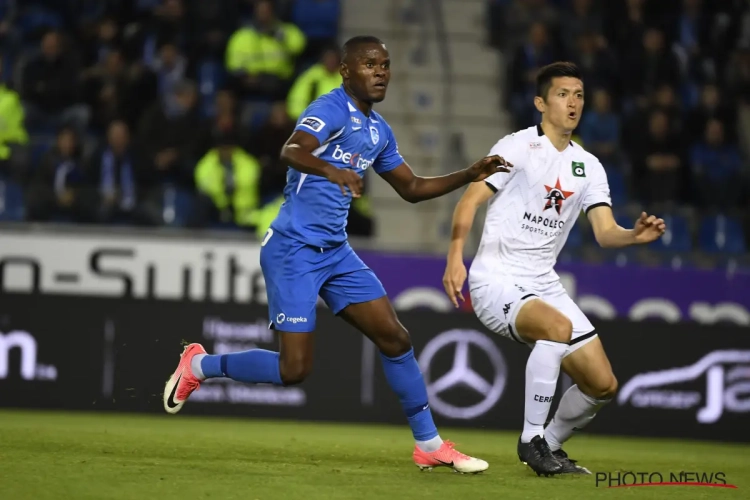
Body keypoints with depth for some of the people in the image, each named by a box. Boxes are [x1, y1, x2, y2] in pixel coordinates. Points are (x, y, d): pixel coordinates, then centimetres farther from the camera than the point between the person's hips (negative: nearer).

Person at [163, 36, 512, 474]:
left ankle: (429, 445, 12)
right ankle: (200, 365, 12)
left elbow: (412, 188, 25)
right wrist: (330, 169, -56)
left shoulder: (379, 131, 13)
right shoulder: (332, 109, -15)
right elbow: (292, 150, -35)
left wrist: (471, 175, 12)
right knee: (295, 368, -11)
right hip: (293, 251, -8)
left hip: (336, 252, 8)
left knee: (395, 339, 2)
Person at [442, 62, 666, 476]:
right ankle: (531, 439, -22)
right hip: (496, 282, -6)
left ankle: (550, 446, 25)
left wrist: (635, 236, -21)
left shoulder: (588, 167, 10)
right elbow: (470, 201, -10)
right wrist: (455, 258, -24)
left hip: (544, 285, 6)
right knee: (559, 327, -35)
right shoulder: (518, 147, -6)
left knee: (602, 384, -2)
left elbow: (605, 232, 1)